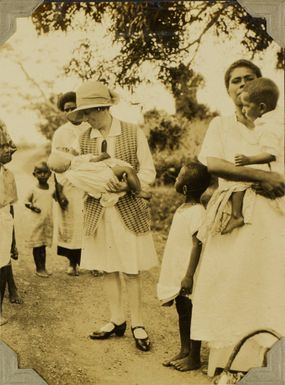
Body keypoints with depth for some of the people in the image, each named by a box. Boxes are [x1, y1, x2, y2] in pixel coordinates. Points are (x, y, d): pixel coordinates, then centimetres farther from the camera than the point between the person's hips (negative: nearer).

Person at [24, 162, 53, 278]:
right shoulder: (34, 190, -5)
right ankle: (38, 268, 14)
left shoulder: (52, 189, 2)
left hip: (48, 221, 3)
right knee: (37, 245, 4)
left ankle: (43, 268, 21)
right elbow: (26, 201, 3)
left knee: (44, 246, 12)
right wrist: (32, 207, -14)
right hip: (36, 222, -3)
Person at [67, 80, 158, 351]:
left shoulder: (133, 133, -6)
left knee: (131, 271, 3)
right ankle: (117, 321, 25)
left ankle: (137, 325, 17)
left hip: (129, 210, -3)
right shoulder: (84, 138, 4)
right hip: (97, 212, 4)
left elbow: (148, 172, -5)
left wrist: (127, 184, -22)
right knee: (108, 269, 11)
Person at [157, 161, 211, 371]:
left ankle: (194, 357, 16)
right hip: (177, 274, 9)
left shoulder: (197, 213, -21)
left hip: (187, 276, -9)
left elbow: (197, 245, -23)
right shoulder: (183, 209, 8)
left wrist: (189, 276, -24)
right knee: (182, 314, 17)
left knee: (191, 315, 3)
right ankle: (184, 351, 30)